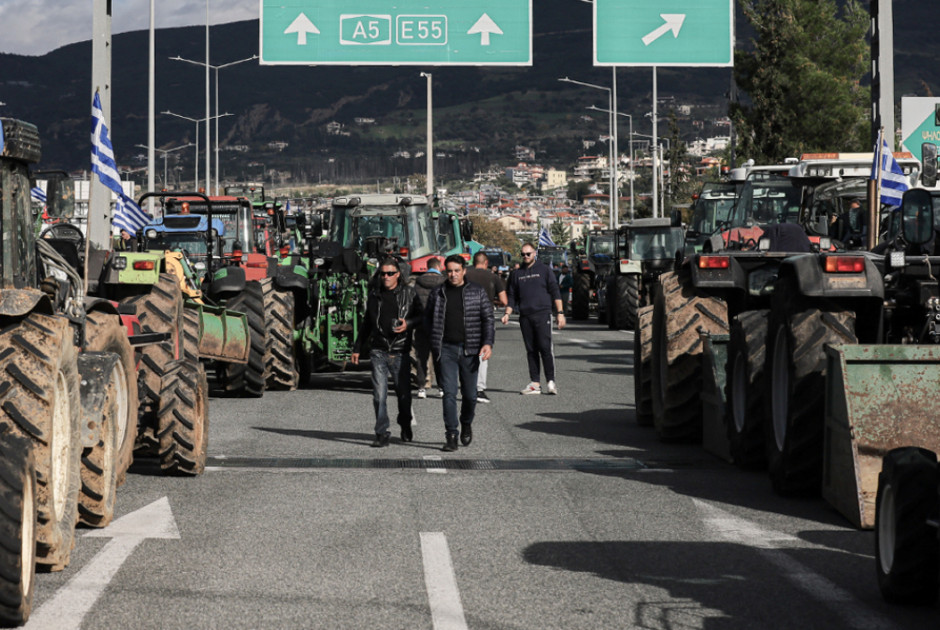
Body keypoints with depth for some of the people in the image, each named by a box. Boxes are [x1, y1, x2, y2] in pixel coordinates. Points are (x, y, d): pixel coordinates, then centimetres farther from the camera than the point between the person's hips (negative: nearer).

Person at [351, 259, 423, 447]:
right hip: (378, 351, 2)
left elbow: (420, 316, 7)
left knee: (404, 393, 6)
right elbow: (367, 323, 20)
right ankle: (382, 434, -3)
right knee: (379, 394, -6)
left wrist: (408, 324, -14)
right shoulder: (374, 295, 12)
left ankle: (405, 426, 30)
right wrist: (357, 348, 19)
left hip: (400, 352, -2)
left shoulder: (409, 294, 4)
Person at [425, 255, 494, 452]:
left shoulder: (477, 292, 5)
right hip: (447, 349, 0)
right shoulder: (438, 294, 8)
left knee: (470, 394, 7)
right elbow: (428, 319, 16)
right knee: (449, 393, -8)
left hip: (470, 350, 0)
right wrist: (435, 342, 4)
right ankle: (451, 436, -7)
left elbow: (488, 319, 2)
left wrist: (488, 343, -11)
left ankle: (466, 424, 35)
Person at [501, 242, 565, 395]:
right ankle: (535, 383, 6)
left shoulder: (544, 270, 5)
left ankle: (551, 381, -9)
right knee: (531, 350, 4)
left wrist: (560, 313, -4)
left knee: (545, 347, -11)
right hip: (525, 317, 4)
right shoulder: (516, 274, 15)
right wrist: (507, 313, 4)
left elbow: (555, 292, 3)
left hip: (542, 315, -4)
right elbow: (512, 297, 19)